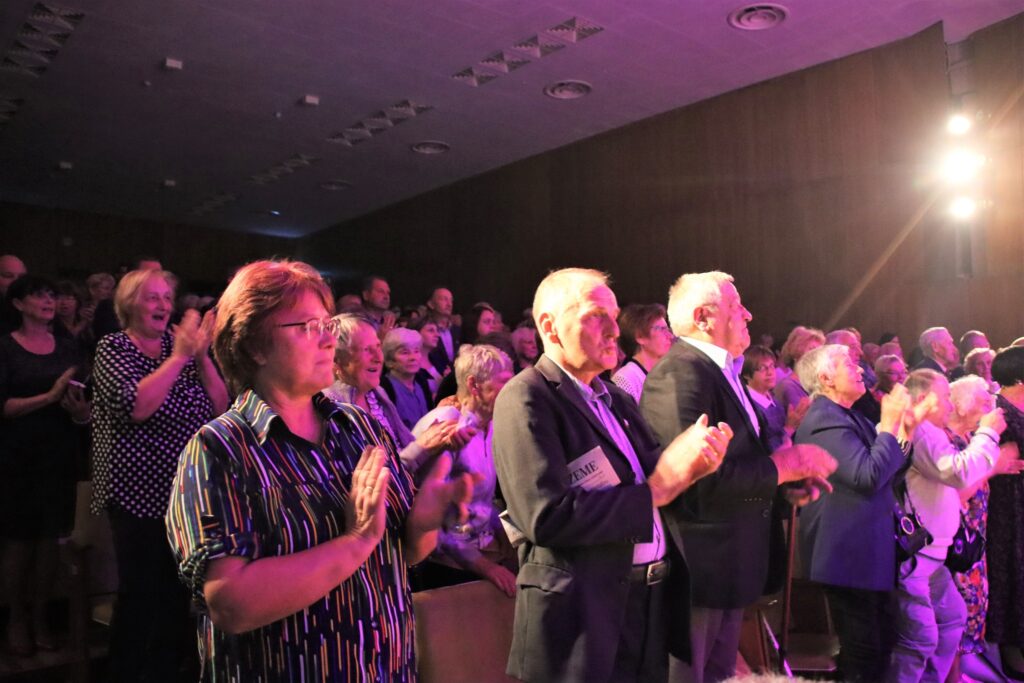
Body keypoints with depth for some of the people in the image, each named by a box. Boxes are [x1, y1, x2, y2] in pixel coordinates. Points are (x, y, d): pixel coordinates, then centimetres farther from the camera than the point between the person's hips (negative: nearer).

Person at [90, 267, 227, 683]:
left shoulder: (180, 345, 9)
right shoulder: (113, 348, -4)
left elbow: (220, 407, 1)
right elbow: (136, 406, -23)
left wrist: (201, 356, -10)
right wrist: (179, 356, -23)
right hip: (140, 492, -5)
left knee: (178, 592, 13)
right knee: (140, 594, 0)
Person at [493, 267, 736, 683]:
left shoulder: (617, 398, 13)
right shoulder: (526, 399, -15)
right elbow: (549, 516, -24)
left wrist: (690, 465, -10)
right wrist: (654, 490, -17)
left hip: (653, 601, 8)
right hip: (585, 614, -8)